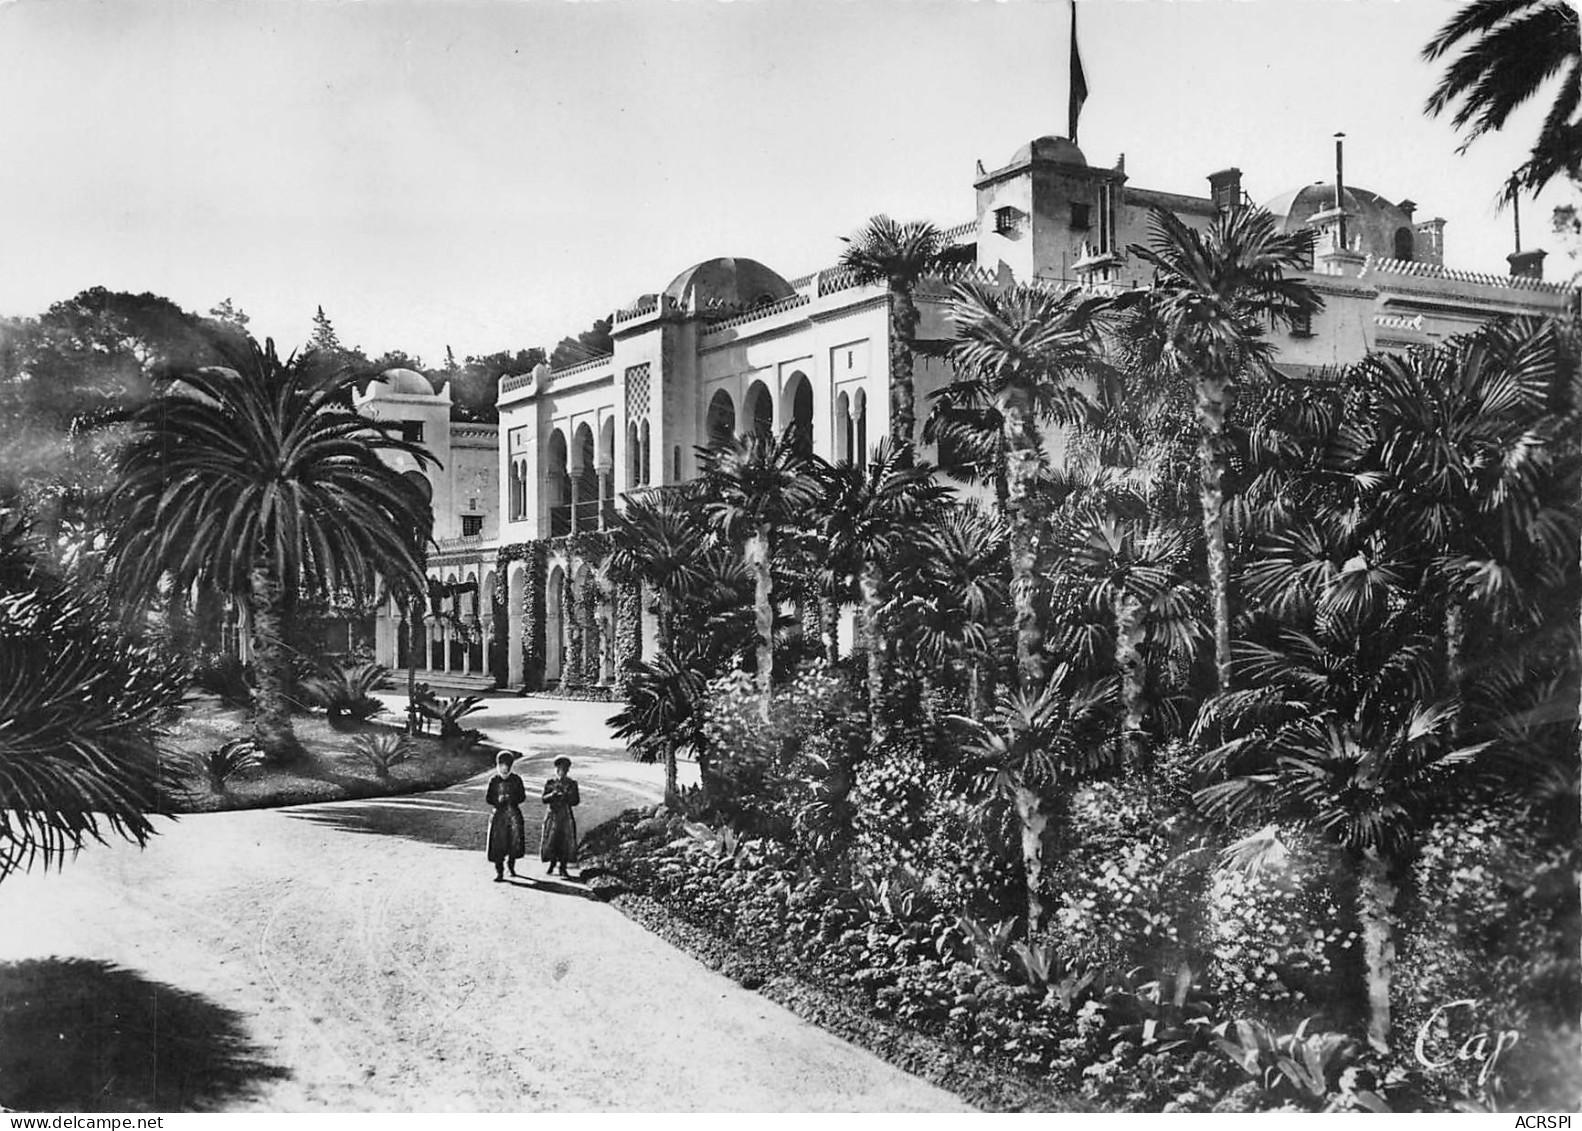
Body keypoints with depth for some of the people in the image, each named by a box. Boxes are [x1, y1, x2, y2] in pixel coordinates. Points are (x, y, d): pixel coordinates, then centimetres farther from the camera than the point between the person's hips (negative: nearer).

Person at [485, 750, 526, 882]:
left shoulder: (516, 779, 7)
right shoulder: (494, 781, 6)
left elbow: (522, 796, 5)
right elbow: (489, 799, 5)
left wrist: (511, 798, -12)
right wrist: (498, 800, -15)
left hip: (514, 813, 0)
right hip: (499, 812, 0)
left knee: (516, 837, -9)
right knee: (498, 843, -4)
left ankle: (511, 862, 20)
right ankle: (499, 871, 4)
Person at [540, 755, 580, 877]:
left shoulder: (572, 784, 4)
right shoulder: (549, 783, 5)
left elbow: (576, 801, 0)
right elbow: (544, 799, -2)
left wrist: (566, 796, -16)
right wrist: (553, 794, -20)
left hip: (566, 816, 0)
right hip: (552, 815, 0)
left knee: (566, 841, -4)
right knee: (550, 840, -1)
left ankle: (563, 867, 3)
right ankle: (552, 863, 19)